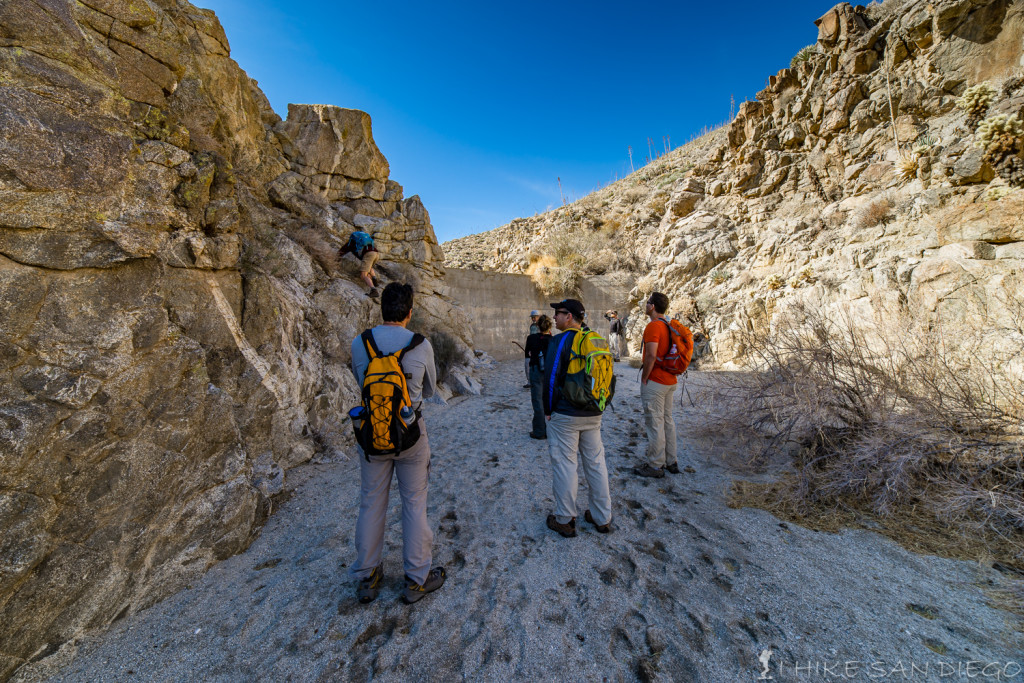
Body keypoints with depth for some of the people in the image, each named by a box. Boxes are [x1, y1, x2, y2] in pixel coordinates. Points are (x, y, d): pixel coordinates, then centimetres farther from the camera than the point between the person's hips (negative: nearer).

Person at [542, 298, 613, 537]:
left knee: (564, 464, 6)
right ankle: (602, 518, 29)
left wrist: (548, 410, -3)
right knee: (596, 463, 16)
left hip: (565, 415, -6)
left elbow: (550, 379, -15)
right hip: (594, 414, 7)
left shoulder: (560, 341, -14)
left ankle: (565, 520, 19)